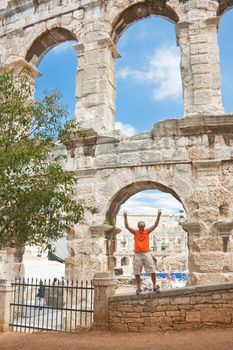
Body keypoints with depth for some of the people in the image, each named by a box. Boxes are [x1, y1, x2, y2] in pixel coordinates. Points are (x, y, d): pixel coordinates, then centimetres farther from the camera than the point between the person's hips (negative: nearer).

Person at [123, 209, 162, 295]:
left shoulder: (147, 231, 6)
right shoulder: (135, 232, 5)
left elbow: (155, 225, 1)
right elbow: (127, 226, -4)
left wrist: (158, 216, -7)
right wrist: (125, 217, -13)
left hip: (146, 253, 0)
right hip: (137, 255, 0)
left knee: (152, 271, -2)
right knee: (137, 273, 4)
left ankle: (155, 286, 9)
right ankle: (138, 288, 17)